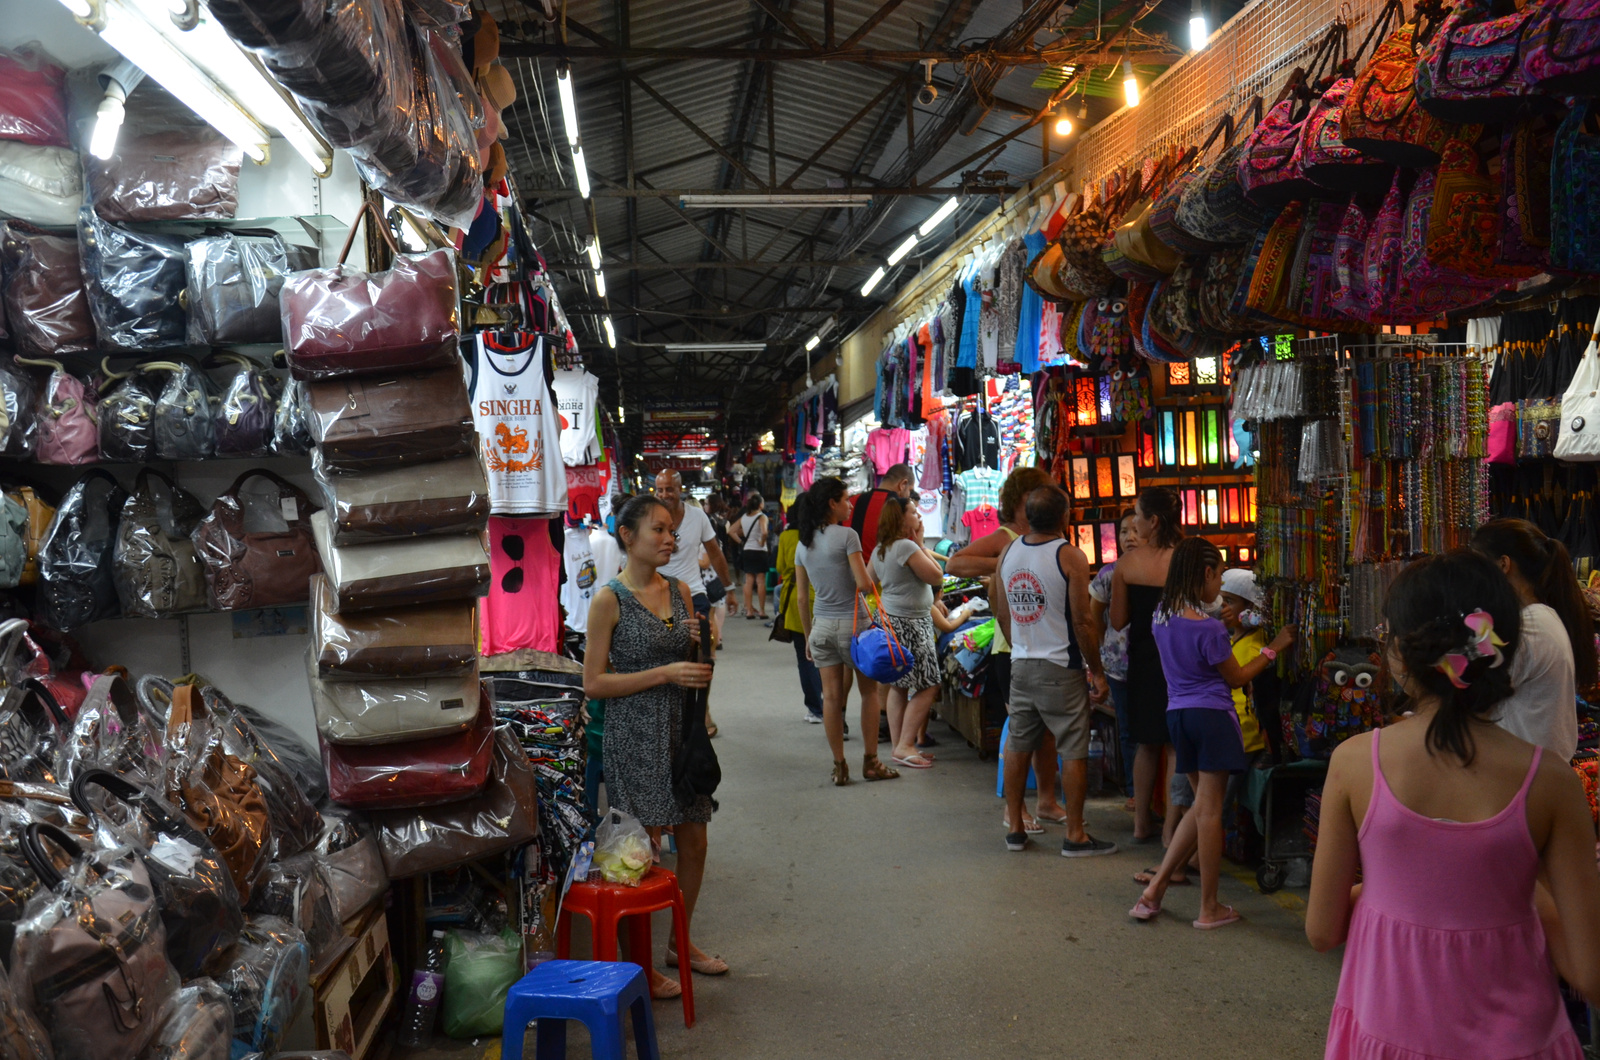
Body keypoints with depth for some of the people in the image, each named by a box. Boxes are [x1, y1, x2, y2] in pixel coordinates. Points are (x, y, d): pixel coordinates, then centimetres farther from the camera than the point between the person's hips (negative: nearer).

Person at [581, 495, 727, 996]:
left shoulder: (680, 591, 7)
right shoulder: (609, 600, -10)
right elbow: (594, 682, -13)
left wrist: (701, 645, -6)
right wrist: (665, 674, -19)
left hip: (681, 729, 6)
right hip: (635, 735, -6)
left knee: (694, 842, 13)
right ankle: (639, 962, 16)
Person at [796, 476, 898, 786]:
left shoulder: (803, 544, 7)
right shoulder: (846, 535, -12)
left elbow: (802, 597, 10)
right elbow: (863, 584, -17)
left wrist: (808, 635, 17)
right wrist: (871, 577, 6)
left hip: (821, 625, 5)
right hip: (853, 623, -5)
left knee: (831, 696, 6)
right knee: (869, 691, 9)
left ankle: (839, 766, 10)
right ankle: (871, 763, 12)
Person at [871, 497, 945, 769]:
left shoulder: (879, 550, 10)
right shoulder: (907, 547, -18)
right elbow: (937, 576, -14)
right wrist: (921, 545, -7)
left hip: (890, 620, 10)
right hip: (910, 624, -10)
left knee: (898, 687, 12)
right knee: (928, 686, -4)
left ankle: (898, 747, 17)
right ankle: (905, 746, -4)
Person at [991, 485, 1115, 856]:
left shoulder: (1007, 553, 3)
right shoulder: (1069, 556, -14)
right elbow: (1082, 622, -14)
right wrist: (1097, 671, -5)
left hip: (1020, 664, 6)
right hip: (1061, 669, -6)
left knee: (1018, 746, 14)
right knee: (1074, 751, 3)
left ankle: (1014, 827, 22)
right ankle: (1075, 835, 9)